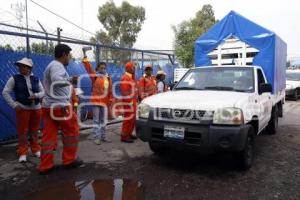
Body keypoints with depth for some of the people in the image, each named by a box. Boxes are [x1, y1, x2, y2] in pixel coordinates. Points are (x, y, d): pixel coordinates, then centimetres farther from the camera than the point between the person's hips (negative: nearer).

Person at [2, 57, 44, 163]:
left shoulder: (36, 79, 6)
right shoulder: (14, 79, -1)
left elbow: (43, 92, 10)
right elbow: (5, 92, 0)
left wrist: (36, 95, -11)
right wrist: (14, 105, -8)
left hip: (36, 108, 2)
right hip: (22, 109, -2)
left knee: (34, 131, 11)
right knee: (22, 131, 0)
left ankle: (36, 150, 24)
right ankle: (23, 153, 12)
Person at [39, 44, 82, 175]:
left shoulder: (52, 65, 20)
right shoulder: (57, 65, -12)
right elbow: (56, 80, -32)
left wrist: (70, 80, 17)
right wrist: (70, 80, -18)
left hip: (48, 106, 10)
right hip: (60, 106, -9)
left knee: (48, 136, 9)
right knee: (72, 132, 7)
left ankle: (45, 166, 14)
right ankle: (69, 160, 17)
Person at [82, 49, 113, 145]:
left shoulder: (108, 78, 9)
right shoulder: (94, 76, 1)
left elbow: (110, 91, 10)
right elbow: (88, 67, -8)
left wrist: (110, 101, 6)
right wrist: (85, 55, -14)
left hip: (105, 102, 4)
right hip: (96, 101, -3)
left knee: (103, 120, 11)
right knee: (96, 120, 2)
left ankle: (103, 136, 22)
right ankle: (96, 137, 8)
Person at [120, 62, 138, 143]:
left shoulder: (131, 77, 17)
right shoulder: (125, 78, -14)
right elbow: (124, 92, -20)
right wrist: (129, 103, -23)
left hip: (133, 101, 10)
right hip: (129, 102, -10)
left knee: (132, 119, 15)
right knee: (128, 119, -5)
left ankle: (129, 134, 26)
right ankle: (124, 136, 2)